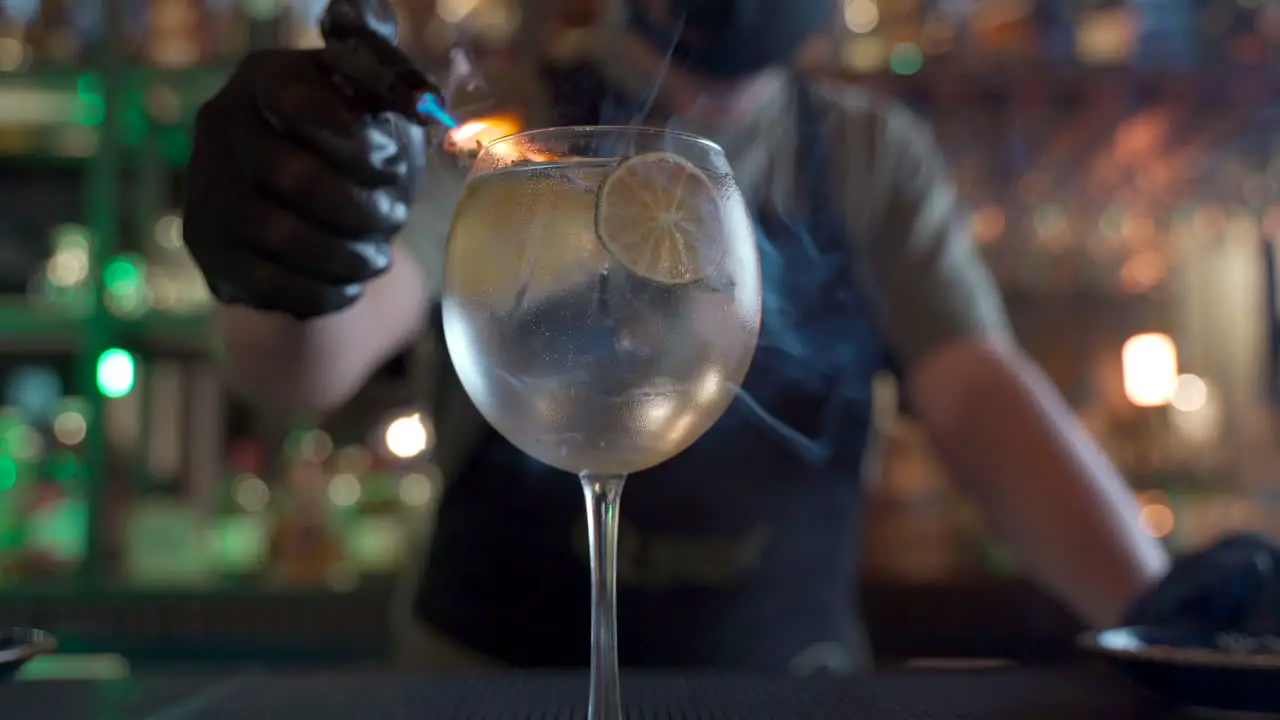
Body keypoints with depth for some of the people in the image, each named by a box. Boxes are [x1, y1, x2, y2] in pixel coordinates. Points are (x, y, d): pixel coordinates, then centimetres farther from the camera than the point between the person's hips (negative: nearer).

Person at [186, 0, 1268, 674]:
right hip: (508, 672, -1)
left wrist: (1158, 615, -21)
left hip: (790, 673, 2)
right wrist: (280, 279, -41)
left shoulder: (873, 158, 4)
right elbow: (315, 365, -18)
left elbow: (976, 390, -5)